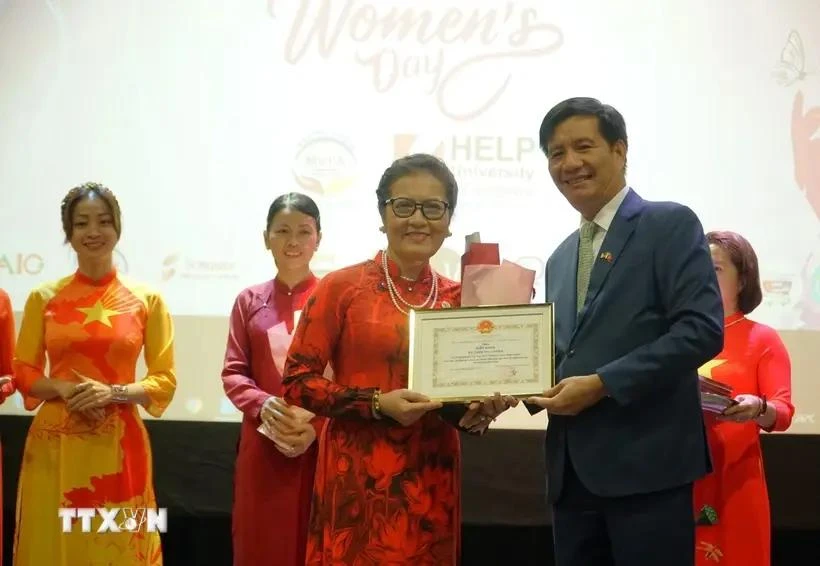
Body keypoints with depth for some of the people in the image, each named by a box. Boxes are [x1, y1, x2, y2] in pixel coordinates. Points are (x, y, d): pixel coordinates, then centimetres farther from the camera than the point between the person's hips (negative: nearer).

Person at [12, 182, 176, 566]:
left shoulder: (146, 299, 2)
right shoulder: (43, 298, 5)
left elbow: (165, 380, 2)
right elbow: (24, 373, 7)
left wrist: (115, 392, -14)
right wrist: (63, 388, -12)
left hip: (117, 445, -1)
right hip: (54, 444, 1)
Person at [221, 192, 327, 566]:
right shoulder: (250, 301, 9)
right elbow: (233, 373, 7)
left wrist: (317, 425, -15)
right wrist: (263, 405, -13)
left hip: (323, 444, -2)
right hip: (263, 445, 2)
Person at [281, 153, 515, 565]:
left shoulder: (459, 298, 6)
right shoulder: (342, 286, -4)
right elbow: (296, 382, -5)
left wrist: (480, 410, -10)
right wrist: (377, 403, -16)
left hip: (433, 479, 4)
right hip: (359, 478, -3)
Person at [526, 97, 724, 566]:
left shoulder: (671, 225, -3)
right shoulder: (561, 258, 20)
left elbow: (702, 330, -14)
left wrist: (602, 384, -17)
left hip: (647, 463, -7)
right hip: (573, 472, 7)